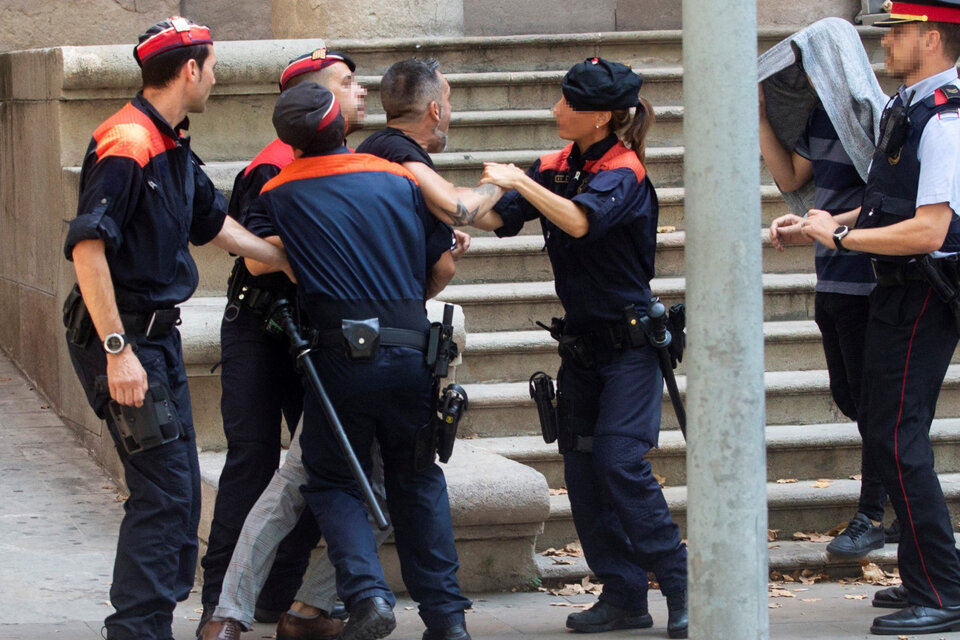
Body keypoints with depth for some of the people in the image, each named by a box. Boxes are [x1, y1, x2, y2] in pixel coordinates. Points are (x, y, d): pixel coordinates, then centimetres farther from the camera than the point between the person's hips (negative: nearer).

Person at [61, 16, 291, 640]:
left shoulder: (173, 145, 12)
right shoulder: (126, 144, -19)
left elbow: (216, 224, 26)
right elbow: (87, 247, -25)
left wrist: (294, 263, 28)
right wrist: (118, 351, -27)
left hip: (159, 332, 10)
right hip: (123, 334, -10)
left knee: (179, 489, 13)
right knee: (163, 489, -12)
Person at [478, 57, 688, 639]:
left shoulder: (623, 171, -16)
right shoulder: (557, 168, 7)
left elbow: (579, 220, -34)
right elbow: (499, 217, 4)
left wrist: (520, 181, -31)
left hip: (630, 340, -8)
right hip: (581, 343, 8)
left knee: (621, 461, -17)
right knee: (582, 467, 4)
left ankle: (679, 584, -9)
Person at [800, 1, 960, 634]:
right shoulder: (907, 107, 11)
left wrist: (840, 235, -17)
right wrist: (832, 222, 12)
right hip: (898, 295, 10)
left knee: (897, 439, -12)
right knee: (885, 431, 17)